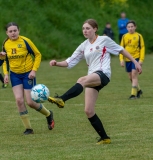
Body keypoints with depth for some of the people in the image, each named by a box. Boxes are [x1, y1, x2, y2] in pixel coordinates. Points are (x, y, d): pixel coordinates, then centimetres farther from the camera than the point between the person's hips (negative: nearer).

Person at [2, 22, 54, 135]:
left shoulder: (25, 41, -15)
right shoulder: (6, 44, -2)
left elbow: (38, 55, -7)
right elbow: (6, 60, 14)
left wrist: (34, 70, -16)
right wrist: (6, 73, -1)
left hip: (28, 74, -4)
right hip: (15, 75, 4)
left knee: (30, 102, -4)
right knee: (19, 100, -12)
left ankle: (48, 114, 27)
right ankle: (28, 128, 0)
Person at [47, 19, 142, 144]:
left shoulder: (104, 40, 4)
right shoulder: (83, 46, 16)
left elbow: (121, 50, 11)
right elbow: (70, 62, 15)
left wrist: (135, 62, 10)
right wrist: (57, 63, -2)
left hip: (103, 74, -6)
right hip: (92, 79, 6)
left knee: (81, 80, -37)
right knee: (88, 110, -4)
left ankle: (61, 100, -55)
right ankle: (104, 138, 7)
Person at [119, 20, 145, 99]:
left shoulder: (138, 36, -3)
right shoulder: (124, 37, 5)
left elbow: (142, 48, -2)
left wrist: (141, 59, -9)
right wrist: (121, 59, 0)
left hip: (136, 58, -4)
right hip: (127, 59, 4)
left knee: (134, 75, -15)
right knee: (131, 77, 10)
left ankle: (133, 94, -15)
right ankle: (138, 90, 32)